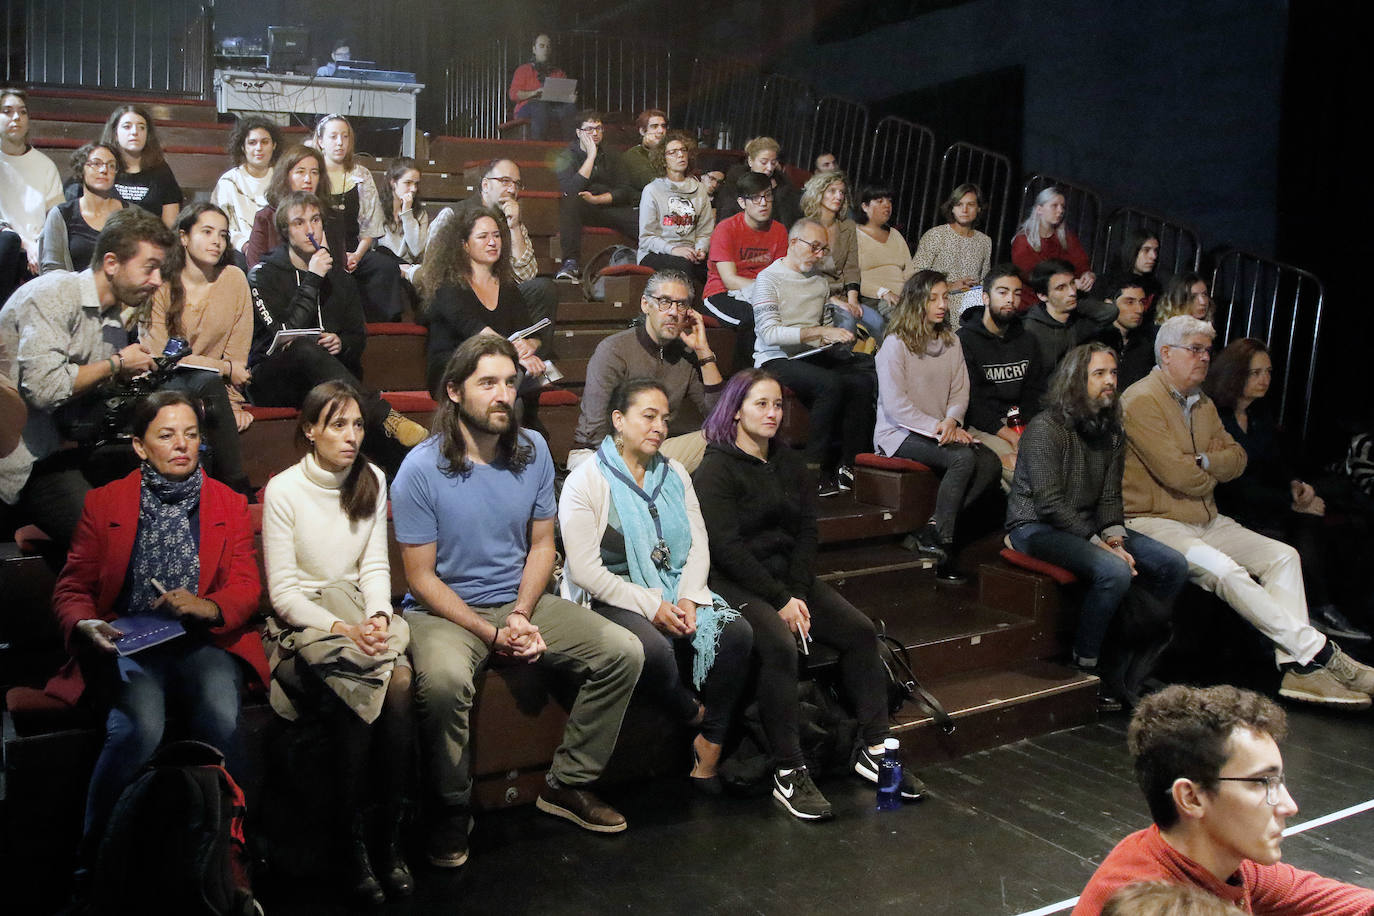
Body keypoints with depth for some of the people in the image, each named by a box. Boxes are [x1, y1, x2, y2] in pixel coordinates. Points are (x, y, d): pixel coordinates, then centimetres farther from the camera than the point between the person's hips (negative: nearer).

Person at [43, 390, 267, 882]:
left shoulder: (230, 504, 13)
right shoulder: (103, 502, 12)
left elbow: (246, 588, 7)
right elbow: (71, 589, 11)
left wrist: (207, 607, -16)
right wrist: (85, 626, -12)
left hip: (204, 641, 1)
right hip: (127, 644, 0)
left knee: (221, 718, -32)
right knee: (140, 727, -32)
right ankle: (97, 859, -12)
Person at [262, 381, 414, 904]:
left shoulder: (373, 481, 8)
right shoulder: (283, 491, -6)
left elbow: (375, 565, 8)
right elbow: (283, 591, -8)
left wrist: (378, 615, -12)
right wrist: (340, 629, -21)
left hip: (359, 608, 3)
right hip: (302, 619, -3)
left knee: (399, 679, -29)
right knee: (358, 686, -32)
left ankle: (390, 831, -19)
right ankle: (352, 839, -18)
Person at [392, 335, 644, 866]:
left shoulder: (532, 450, 1)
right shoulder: (421, 469, -13)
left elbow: (542, 545, 7)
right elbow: (421, 578, -11)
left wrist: (521, 616, -10)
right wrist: (492, 634, -19)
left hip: (521, 601, 5)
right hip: (444, 609, -5)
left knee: (624, 652, -11)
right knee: (443, 680, -38)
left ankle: (567, 785, 6)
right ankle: (452, 809, -10)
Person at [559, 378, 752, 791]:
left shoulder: (674, 474, 13)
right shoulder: (585, 482, -7)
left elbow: (698, 545, 9)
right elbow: (585, 570, -14)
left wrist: (688, 598, -10)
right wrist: (651, 606, -17)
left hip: (675, 590, 6)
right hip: (613, 598, -5)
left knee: (737, 631, -20)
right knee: (654, 649, -35)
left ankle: (709, 751, -8)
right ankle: (695, 715, -3)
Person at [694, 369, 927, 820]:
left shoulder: (788, 462, 15)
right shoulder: (715, 469, -7)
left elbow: (807, 531, 9)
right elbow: (727, 548, -15)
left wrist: (797, 594, -7)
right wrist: (780, 602, -17)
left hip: (790, 578, 7)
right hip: (733, 583, -7)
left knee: (860, 631, -10)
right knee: (780, 646, -32)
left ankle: (874, 749, -3)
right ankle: (788, 774, -25)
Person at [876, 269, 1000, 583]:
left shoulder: (951, 342, 14)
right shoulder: (896, 345, -7)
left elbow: (960, 390, 11)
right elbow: (895, 405, -14)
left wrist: (952, 420, -11)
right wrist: (937, 428, -20)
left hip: (942, 431, 7)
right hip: (898, 434, -6)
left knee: (991, 463, -21)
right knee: (963, 458, -31)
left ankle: (930, 530, -16)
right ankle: (942, 544, -21)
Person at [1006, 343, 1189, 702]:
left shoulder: (1112, 432, 10)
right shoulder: (1045, 429, -14)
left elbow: (1110, 497, 10)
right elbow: (1050, 505, -19)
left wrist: (1115, 538, -10)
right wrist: (1101, 546, -20)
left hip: (1088, 525, 8)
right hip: (1037, 527, -8)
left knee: (1173, 565, -7)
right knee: (1114, 571, -33)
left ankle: (1127, 668, -2)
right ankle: (1085, 665, -14)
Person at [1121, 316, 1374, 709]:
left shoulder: (1202, 404, 19)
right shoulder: (1142, 400, -11)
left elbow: (1236, 459, 11)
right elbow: (1179, 476, -19)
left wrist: (1203, 463, -10)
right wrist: (1213, 472, 2)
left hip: (1208, 521, 9)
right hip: (1154, 523, -9)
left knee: (1283, 555, -7)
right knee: (1223, 569, -29)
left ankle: (1295, 666, -16)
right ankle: (1318, 652, -23)